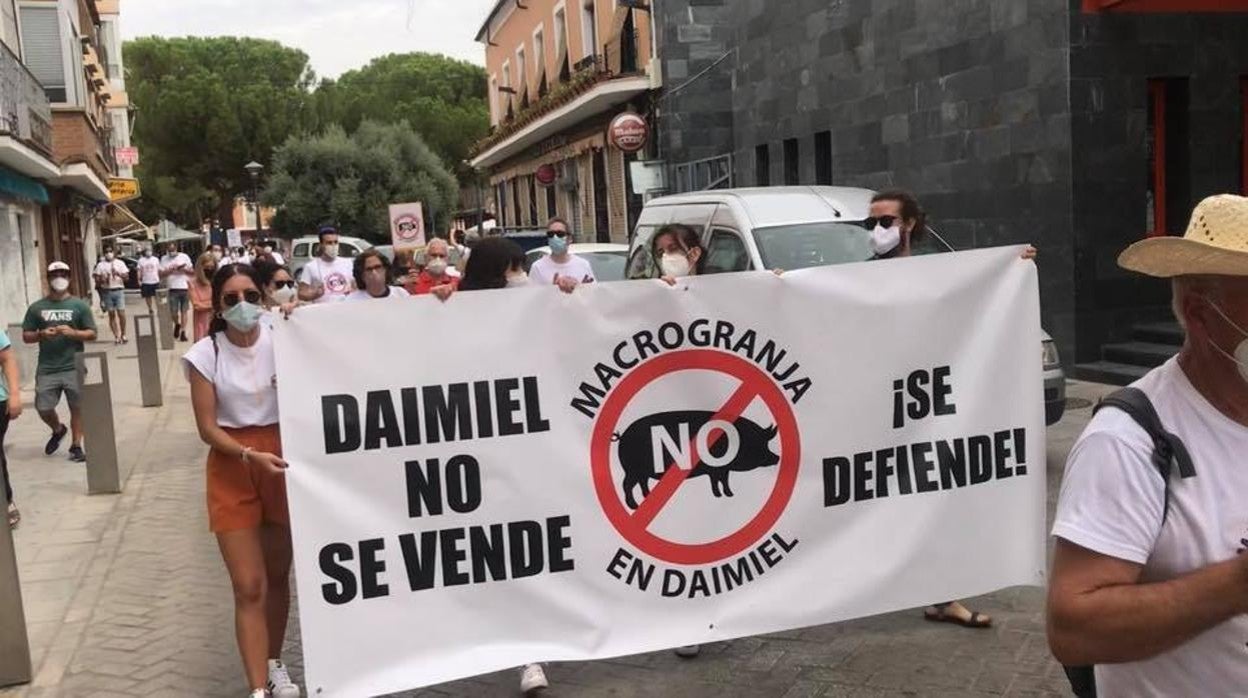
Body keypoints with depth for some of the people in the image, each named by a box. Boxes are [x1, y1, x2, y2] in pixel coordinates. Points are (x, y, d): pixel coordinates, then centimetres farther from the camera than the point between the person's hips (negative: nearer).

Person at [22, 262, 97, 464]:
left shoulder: (79, 305, 3)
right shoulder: (36, 307, 6)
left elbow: (92, 334, 2)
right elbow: (26, 336, 8)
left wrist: (73, 333, -16)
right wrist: (41, 334, -13)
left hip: (74, 367, -1)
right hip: (46, 369, 1)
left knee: (77, 408, 3)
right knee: (43, 408, 4)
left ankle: (76, 446, 16)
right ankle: (58, 430, 35)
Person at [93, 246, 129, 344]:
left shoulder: (120, 263, 8)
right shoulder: (100, 265, 7)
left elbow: (126, 277, 2)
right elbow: (97, 279, 6)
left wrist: (118, 273, -16)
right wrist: (102, 280, -15)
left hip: (119, 290, -1)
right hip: (107, 291, 1)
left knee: (121, 313, -8)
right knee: (111, 315, 3)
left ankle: (123, 335, 4)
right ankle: (116, 336, 8)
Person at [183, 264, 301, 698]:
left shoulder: (282, 340, -4)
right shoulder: (206, 354, -6)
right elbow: (207, 428, -6)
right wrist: (251, 455, -21)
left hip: (284, 457, 1)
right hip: (232, 468, -1)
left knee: (278, 574, 15)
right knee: (249, 587, -4)